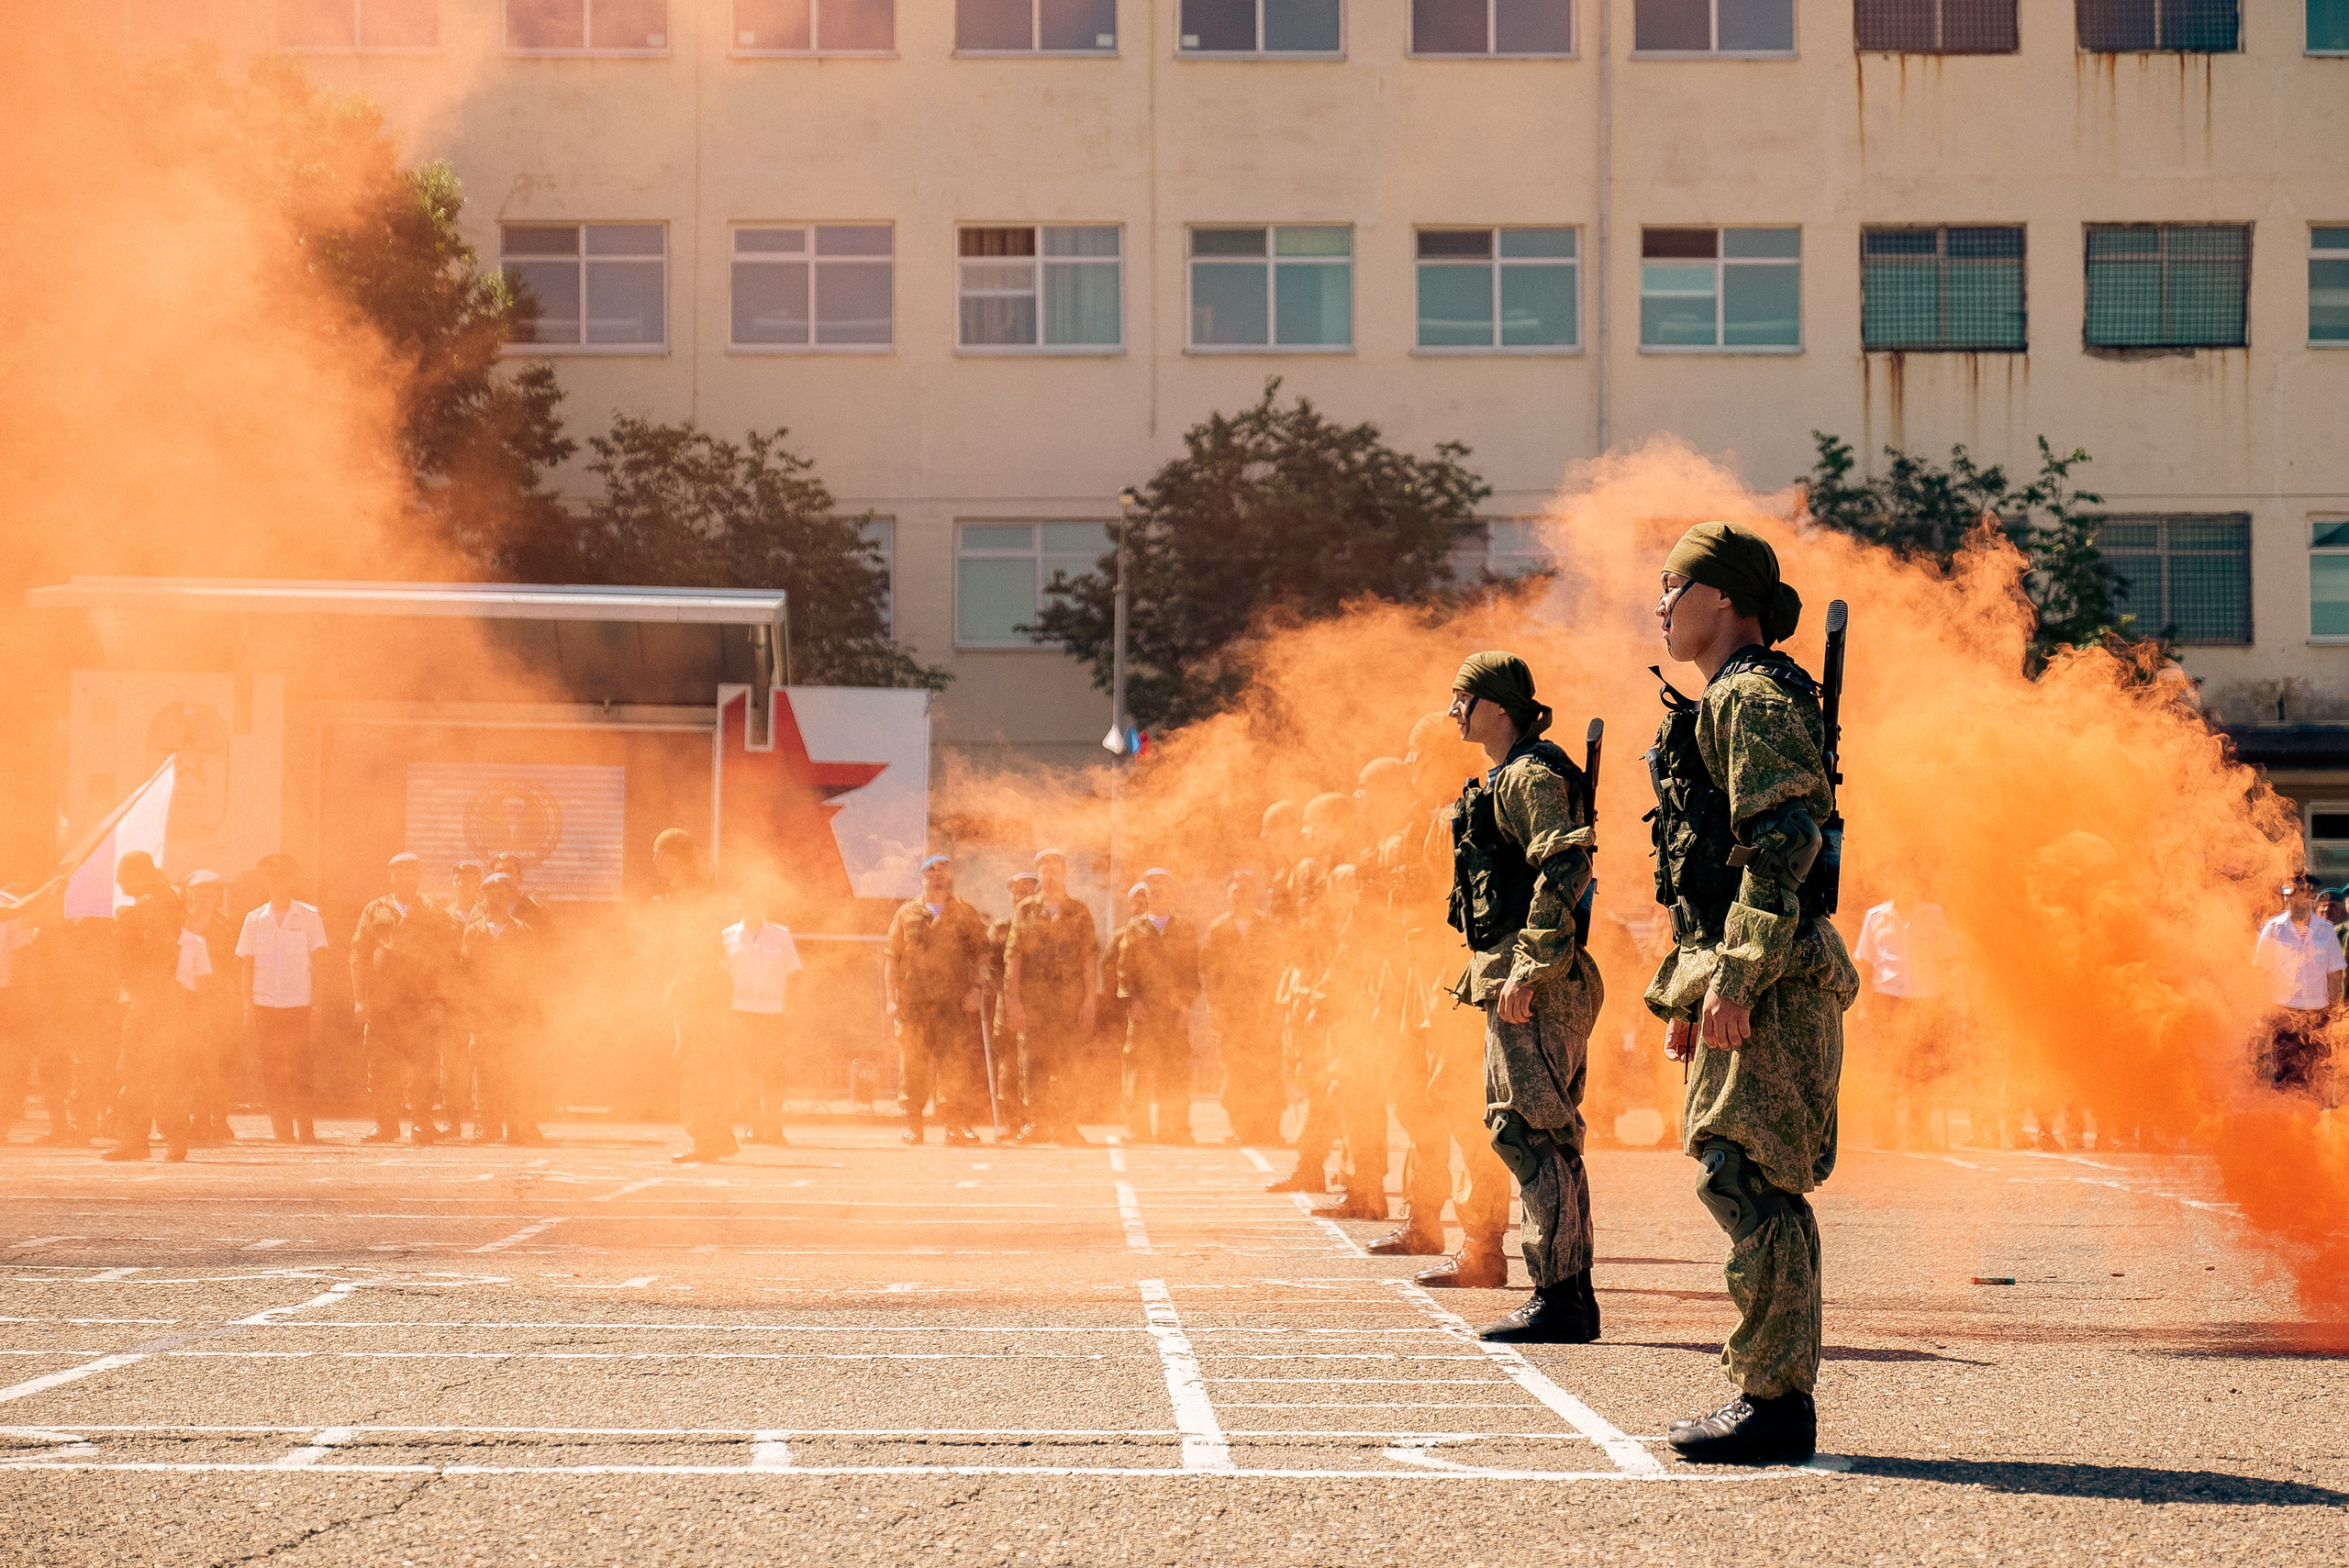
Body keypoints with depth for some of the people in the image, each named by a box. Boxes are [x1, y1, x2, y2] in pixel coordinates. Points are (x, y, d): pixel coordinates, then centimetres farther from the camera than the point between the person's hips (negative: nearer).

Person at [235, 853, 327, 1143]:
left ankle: (305, 1128, -1)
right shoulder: (255, 920, 8)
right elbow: (246, 966, 9)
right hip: (264, 1006, 2)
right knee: (272, 1072, 0)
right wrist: (248, 1008, 2)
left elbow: (316, 963, 5)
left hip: (299, 1006, -2)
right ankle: (282, 1129, 5)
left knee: (300, 1070, -6)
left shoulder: (308, 917, 4)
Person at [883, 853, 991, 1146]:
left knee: (955, 1062, -7)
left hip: (954, 1002, -1)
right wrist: (891, 998, 1)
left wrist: (974, 989, -6)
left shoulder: (965, 915, 11)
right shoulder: (907, 915, 12)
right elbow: (891, 958, 10)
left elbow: (981, 956, 8)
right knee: (912, 1062, -2)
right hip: (913, 1002, 1)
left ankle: (955, 1123, -6)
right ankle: (912, 1124, 4)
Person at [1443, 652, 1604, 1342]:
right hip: (1516, 979, 11)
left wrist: (1528, 969, -26)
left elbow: (1564, 872, -22)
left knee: (1529, 1133, -11)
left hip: (1534, 987, -11)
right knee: (1539, 1136, 11)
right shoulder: (1503, 779, 21)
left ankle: (1558, 1299, -11)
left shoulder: (1530, 776, -11)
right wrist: (1490, 973, 22)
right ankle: (1571, 1297, 14)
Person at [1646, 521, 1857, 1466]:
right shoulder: (1725, 704, 22)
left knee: (1748, 1184, -11)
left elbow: (1782, 844, -21)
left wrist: (1735, 980, -25)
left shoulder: (1755, 697, -11)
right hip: (1743, 984, 11)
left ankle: (1773, 1405, -10)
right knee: (1760, 1191, 11)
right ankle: (1773, 1396, 14)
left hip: (1769, 984, -11)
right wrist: (1684, 995, 24)